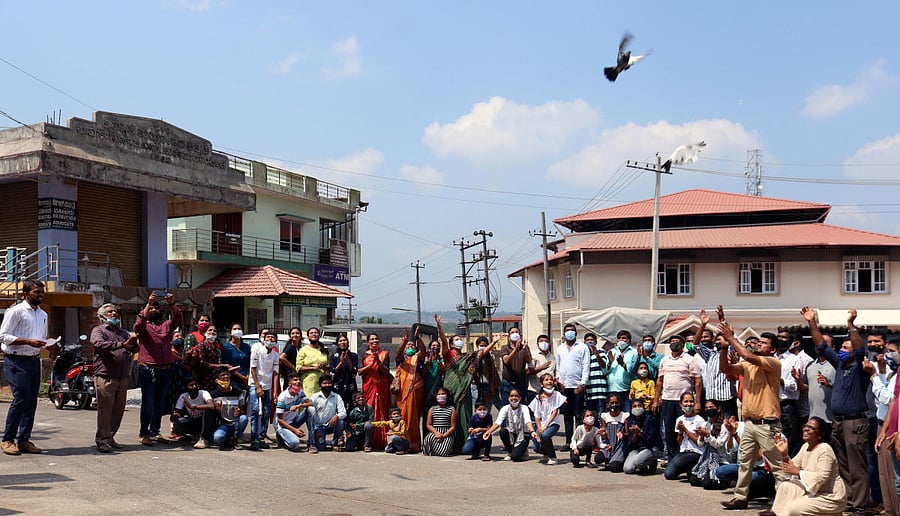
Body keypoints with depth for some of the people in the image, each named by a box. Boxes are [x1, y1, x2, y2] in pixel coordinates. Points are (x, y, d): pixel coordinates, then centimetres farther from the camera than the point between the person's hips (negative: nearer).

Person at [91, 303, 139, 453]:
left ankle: (109, 437, 16)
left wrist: (133, 342, -13)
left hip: (123, 378, 6)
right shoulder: (98, 330, 6)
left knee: (118, 410, 7)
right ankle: (103, 440, -3)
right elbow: (99, 344, -15)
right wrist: (122, 344, -25)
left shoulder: (123, 333, 24)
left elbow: (135, 349, 12)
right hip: (105, 377, -6)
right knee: (105, 409, -7)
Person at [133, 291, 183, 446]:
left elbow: (178, 320, -3)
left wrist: (172, 304, -20)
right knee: (148, 403, -5)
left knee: (160, 404, 9)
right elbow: (139, 324, -17)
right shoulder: (144, 326, 6)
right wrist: (148, 304, -25)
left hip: (166, 370, 4)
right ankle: (144, 434, -1)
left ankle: (154, 432, 18)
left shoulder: (166, 325, 14)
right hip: (147, 368, -4)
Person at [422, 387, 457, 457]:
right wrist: (437, 433, -12)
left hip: (447, 434, -1)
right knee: (428, 438, -36)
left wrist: (443, 436, -15)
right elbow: (428, 425, 7)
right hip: (434, 432, 1)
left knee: (443, 452, -27)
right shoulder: (432, 409, 13)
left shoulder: (452, 409, 5)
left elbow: (453, 427, 0)